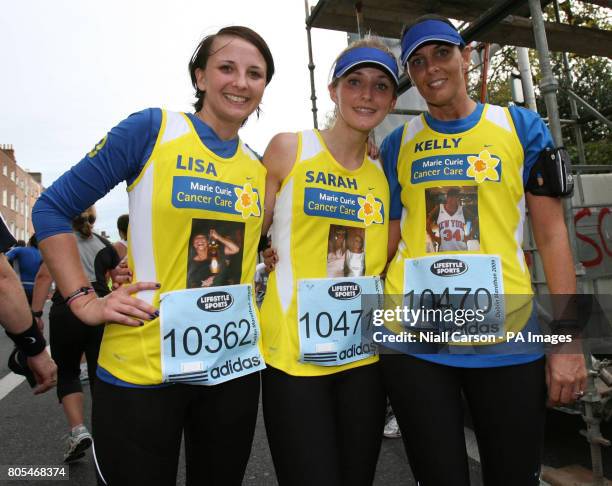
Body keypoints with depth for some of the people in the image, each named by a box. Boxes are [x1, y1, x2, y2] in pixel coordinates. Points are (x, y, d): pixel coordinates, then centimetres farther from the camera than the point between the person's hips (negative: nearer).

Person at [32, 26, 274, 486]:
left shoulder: (259, 168, 6)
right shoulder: (152, 128, -7)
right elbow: (52, 208, -3)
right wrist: (84, 301, -9)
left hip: (234, 364, 5)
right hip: (141, 366, -4)